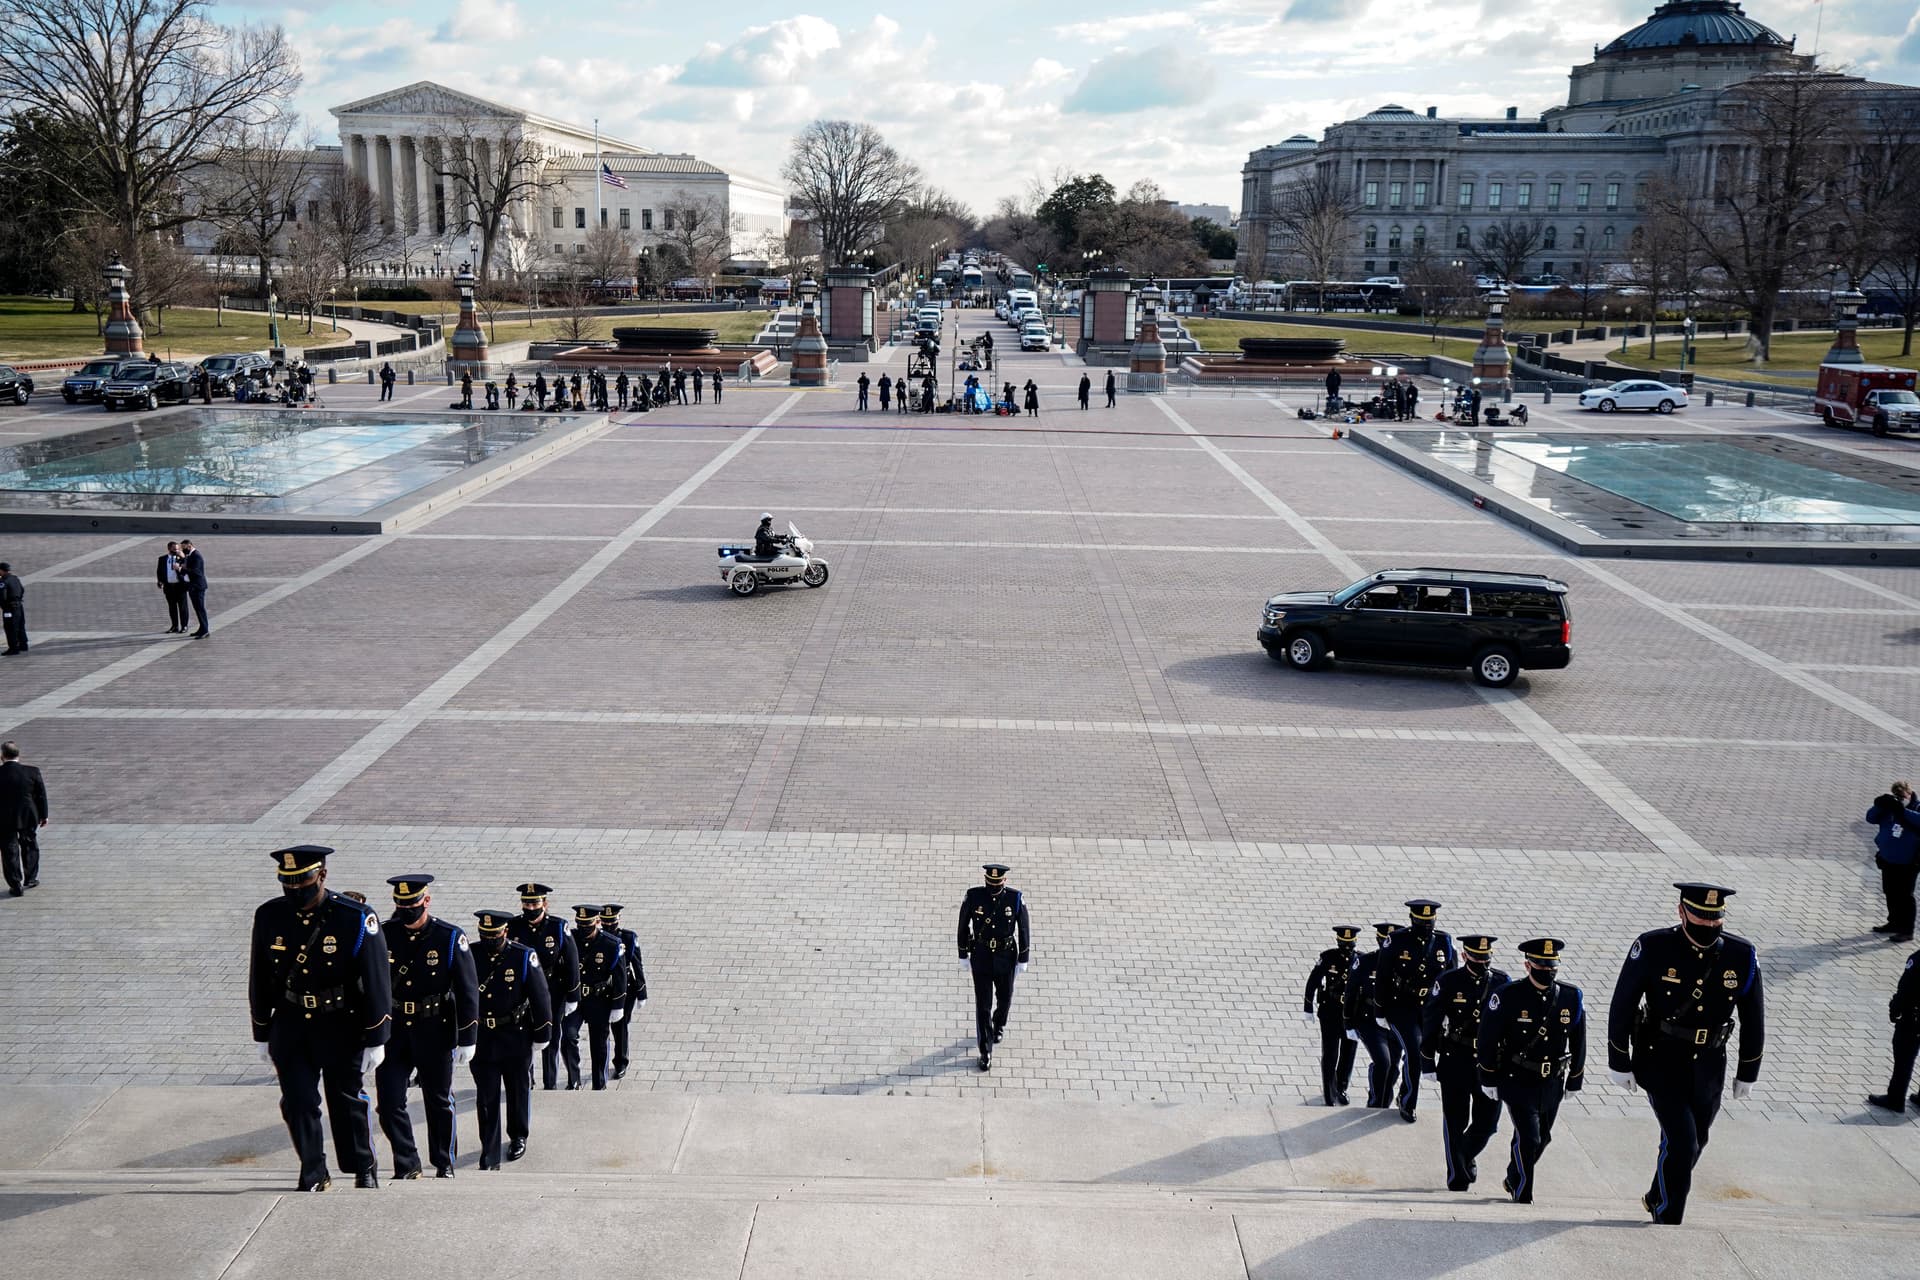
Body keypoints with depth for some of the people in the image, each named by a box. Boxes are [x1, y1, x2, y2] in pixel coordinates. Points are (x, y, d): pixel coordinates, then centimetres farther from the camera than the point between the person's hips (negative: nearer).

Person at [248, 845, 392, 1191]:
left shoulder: (355, 920, -16)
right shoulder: (269, 916, -5)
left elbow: (376, 984, -11)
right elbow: (259, 980, 7)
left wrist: (376, 1040, -9)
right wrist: (262, 1033, 10)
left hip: (342, 1028, -2)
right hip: (289, 1026, 3)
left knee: (347, 1101, 8)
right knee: (297, 1103, 1)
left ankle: (364, 1169, 28)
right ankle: (313, 1174, 18)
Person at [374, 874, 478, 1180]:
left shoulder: (450, 937, -9)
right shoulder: (384, 934, -3)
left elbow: (468, 990, -6)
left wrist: (467, 1040, -7)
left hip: (435, 1032, -2)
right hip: (393, 1031, 2)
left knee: (439, 1102, 11)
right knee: (389, 1103, -3)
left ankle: (444, 1164, 28)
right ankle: (407, 1165, 13)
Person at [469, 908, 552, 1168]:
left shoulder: (523, 956, -11)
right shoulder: (471, 956, -5)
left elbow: (540, 997, -6)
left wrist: (542, 1034, -4)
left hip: (516, 1039, -1)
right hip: (481, 1040, 1)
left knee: (518, 1091, 15)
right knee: (486, 1099, 0)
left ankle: (518, 1137, 37)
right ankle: (489, 1156, 6)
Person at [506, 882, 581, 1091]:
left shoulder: (558, 928, -9)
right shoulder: (513, 928, -5)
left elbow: (572, 964, -4)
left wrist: (572, 997, -3)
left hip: (552, 995, -1)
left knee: (550, 1041, 9)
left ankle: (551, 1085, 23)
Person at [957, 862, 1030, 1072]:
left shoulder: (1016, 899, -18)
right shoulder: (973, 896, -17)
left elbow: (1024, 929, -6)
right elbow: (963, 925, -4)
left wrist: (1023, 959, -2)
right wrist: (963, 954, 2)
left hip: (1006, 956, 1)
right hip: (981, 956, -1)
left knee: (1004, 997, 21)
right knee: (983, 1004, 0)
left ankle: (999, 1024, 55)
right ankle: (986, 1052, 12)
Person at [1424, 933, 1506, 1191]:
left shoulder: (1502, 982, 2)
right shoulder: (1449, 982, -6)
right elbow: (1430, 1023, -2)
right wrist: (1428, 1063, -3)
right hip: (1456, 1063, -2)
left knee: (1488, 1122, 4)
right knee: (1456, 1122, 4)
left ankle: (1467, 1155, 35)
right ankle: (1458, 1177, 18)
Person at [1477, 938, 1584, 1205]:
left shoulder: (1572, 998, -2)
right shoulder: (1508, 995, -13)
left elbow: (1578, 1043, 9)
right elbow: (1489, 1040, -7)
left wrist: (1574, 1080, 13)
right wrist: (1489, 1079, -5)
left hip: (1552, 1084, 5)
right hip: (1518, 1082, -5)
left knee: (1541, 1138, 17)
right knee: (1528, 1138, -11)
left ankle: (1513, 1180, 41)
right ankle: (1523, 1196, 6)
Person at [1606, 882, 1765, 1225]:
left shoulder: (1741, 956, -9)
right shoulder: (1653, 948, -17)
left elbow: (1753, 1019, 4)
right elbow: (1622, 1006, -8)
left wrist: (1747, 1073, 8)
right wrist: (1619, 1063, -5)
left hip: (1709, 1067, 4)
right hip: (1660, 1061, -4)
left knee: (1693, 1143, 17)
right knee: (1681, 1141, -13)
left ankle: (1657, 1199, 42)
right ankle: (1667, 1221, 4)